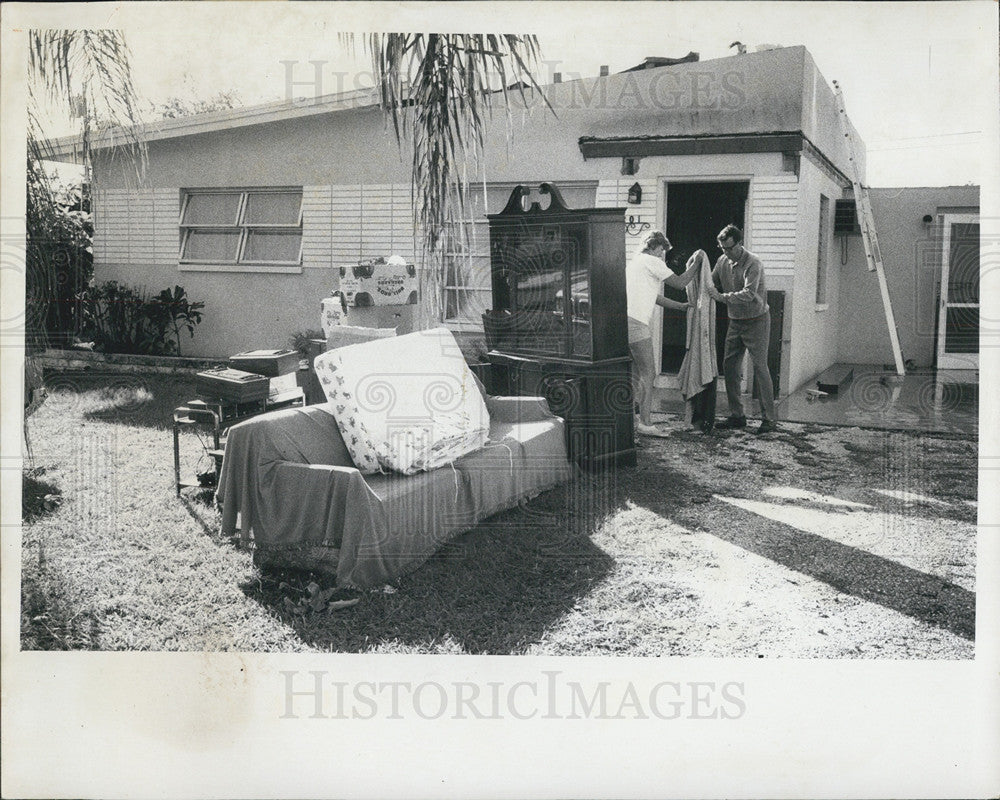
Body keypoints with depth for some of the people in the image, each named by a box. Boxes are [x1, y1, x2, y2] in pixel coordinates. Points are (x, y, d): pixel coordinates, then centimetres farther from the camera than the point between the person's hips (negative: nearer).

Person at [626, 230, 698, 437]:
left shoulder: (634, 261, 26)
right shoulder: (651, 262, -4)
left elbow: (655, 297, 30)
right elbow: (679, 283, -2)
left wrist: (682, 306, 32)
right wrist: (694, 266, 14)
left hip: (624, 321, 10)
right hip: (636, 323, -10)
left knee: (636, 374, 15)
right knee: (648, 373, -5)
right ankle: (645, 424, -5)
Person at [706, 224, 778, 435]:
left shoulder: (753, 264, -20)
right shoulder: (723, 261, 2)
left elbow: (749, 294, -31)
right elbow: (712, 282, 14)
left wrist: (722, 297, -34)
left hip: (756, 320, -7)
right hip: (735, 321, 7)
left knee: (760, 367, -8)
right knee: (729, 367, 5)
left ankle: (769, 419, -3)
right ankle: (737, 416, 14)